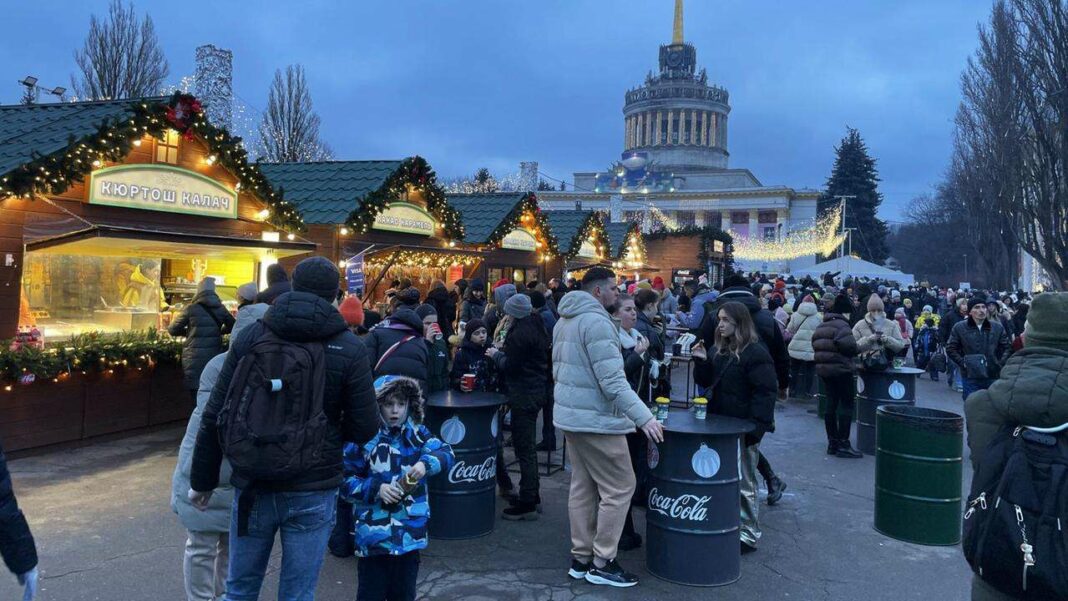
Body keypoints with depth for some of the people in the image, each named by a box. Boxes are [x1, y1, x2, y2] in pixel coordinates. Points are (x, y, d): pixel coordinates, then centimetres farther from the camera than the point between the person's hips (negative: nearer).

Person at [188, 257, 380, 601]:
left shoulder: (251, 336, -3)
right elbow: (366, 427, -9)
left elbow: (214, 416, -1)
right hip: (312, 492, -2)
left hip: (252, 486, 2)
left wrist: (202, 481, 10)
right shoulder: (349, 349, -9)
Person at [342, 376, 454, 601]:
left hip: (410, 532, 3)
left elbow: (446, 453, -10)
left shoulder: (417, 434, 2)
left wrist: (426, 463, -28)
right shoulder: (362, 438, -8)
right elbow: (345, 481, -5)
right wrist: (376, 489, -18)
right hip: (373, 534, -3)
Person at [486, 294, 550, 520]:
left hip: (524, 395, -10)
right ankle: (532, 496, 27)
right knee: (528, 446, 18)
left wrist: (496, 355, -1)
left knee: (524, 448, -5)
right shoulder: (535, 327, 12)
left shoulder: (520, 333, -18)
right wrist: (502, 352, 13)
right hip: (536, 389, 10)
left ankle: (527, 504, 0)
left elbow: (510, 366, -18)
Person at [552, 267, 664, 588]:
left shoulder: (564, 320, 11)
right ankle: (602, 563, 7)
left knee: (582, 487, 14)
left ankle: (581, 558, 20)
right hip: (596, 419, -10)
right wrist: (644, 417, -25)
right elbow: (613, 381, -25)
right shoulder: (597, 321, -19)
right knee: (619, 488, 1)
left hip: (570, 415, 10)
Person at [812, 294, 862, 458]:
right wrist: (858, 348, -8)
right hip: (841, 369, -8)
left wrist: (826, 357, 12)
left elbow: (815, 346, 13)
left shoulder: (821, 326, 14)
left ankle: (832, 442, 17)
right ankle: (843, 444, -4)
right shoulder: (841, 325, -13)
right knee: (846, 405, -3)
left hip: (823, 369, 8)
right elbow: (849, 345, -26)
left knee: (831, 404, 12)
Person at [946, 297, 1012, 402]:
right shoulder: (959, 328, -2)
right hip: (970, 377, -2)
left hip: (993, 377, 2)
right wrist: (963, 363, -9)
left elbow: (1007, 347, 11)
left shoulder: (997, 327, 4)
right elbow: (950, 349, 1)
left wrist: (1000, 364, -2)